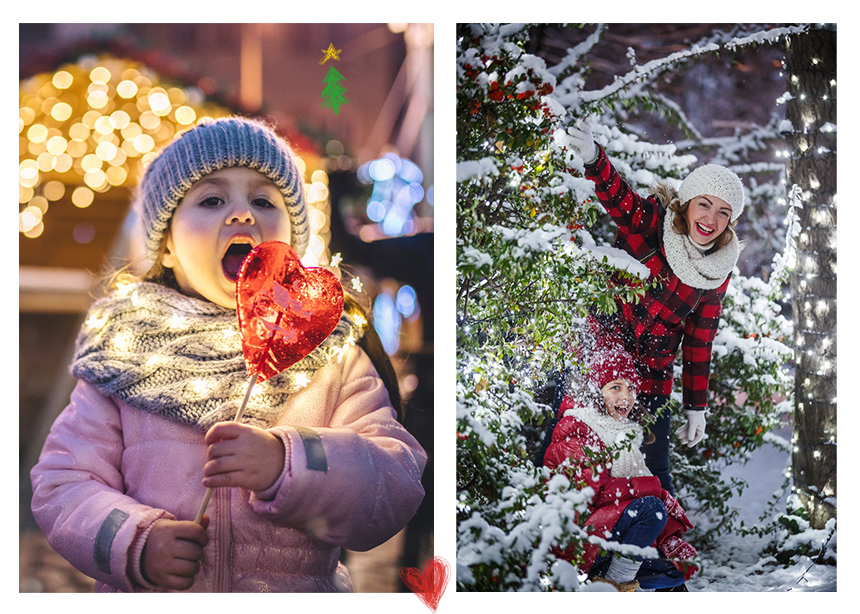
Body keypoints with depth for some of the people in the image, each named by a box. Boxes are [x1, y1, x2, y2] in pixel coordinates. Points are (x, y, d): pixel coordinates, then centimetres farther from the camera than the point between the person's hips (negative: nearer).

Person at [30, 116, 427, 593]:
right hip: (148, 602, 1)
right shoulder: (125, 349, 6)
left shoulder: (334, 357, 4)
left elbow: (398, 485, -6)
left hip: (298, 590, -1)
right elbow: (62, 484, 3)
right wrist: (135, 542, -15)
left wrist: (288, 465, -22)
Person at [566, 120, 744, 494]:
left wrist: (696, 407, 7)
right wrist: (593, 158, -51)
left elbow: (699, 342, 8)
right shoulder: (650, 221, -9)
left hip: (651, 375, 3)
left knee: (655, 470, 0)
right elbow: (617, 196, -29)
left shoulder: (718, 271, 2)